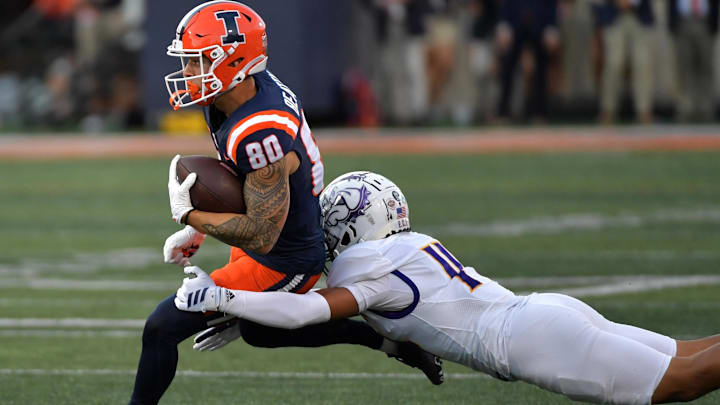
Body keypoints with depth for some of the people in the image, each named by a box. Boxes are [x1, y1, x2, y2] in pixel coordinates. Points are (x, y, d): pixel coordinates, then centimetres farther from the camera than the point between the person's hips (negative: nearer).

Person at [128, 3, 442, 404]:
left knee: (163, 327, -9)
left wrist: (190, 214, -23)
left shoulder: (261, 136, -36)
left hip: (281, 264, -10)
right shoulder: (260, 86, -8)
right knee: (259, 332, 34)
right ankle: (386, 337, 36)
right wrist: (197, 230, 11)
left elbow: (260, 235, -33)